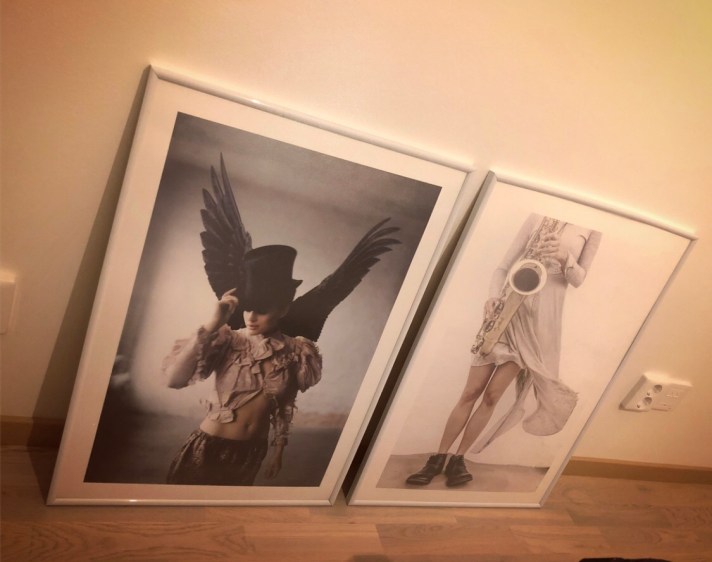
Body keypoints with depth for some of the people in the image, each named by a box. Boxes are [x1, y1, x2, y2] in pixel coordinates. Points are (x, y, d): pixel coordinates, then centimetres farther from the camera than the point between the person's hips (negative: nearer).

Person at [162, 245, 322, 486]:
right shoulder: (227, 341, -15)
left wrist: (278, 450, 15)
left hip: (252, 453, 3)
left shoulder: (295, 353, -8)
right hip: (209, 447, -2)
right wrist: (212, 325, -32)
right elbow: (174, 378, -28)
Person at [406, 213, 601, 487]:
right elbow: (503, 266, 3)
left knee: (491, 396, 1)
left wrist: (565, 258, -15)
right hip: (508, 310, 0)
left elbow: (579, 279, 6)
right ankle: (437, 458, 11)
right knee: (471, 391, 1)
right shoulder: (538, 217, 6)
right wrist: (493, 297, -15)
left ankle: (457, 459, 16)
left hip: (541, 322, 0)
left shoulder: (592, 232, 7)